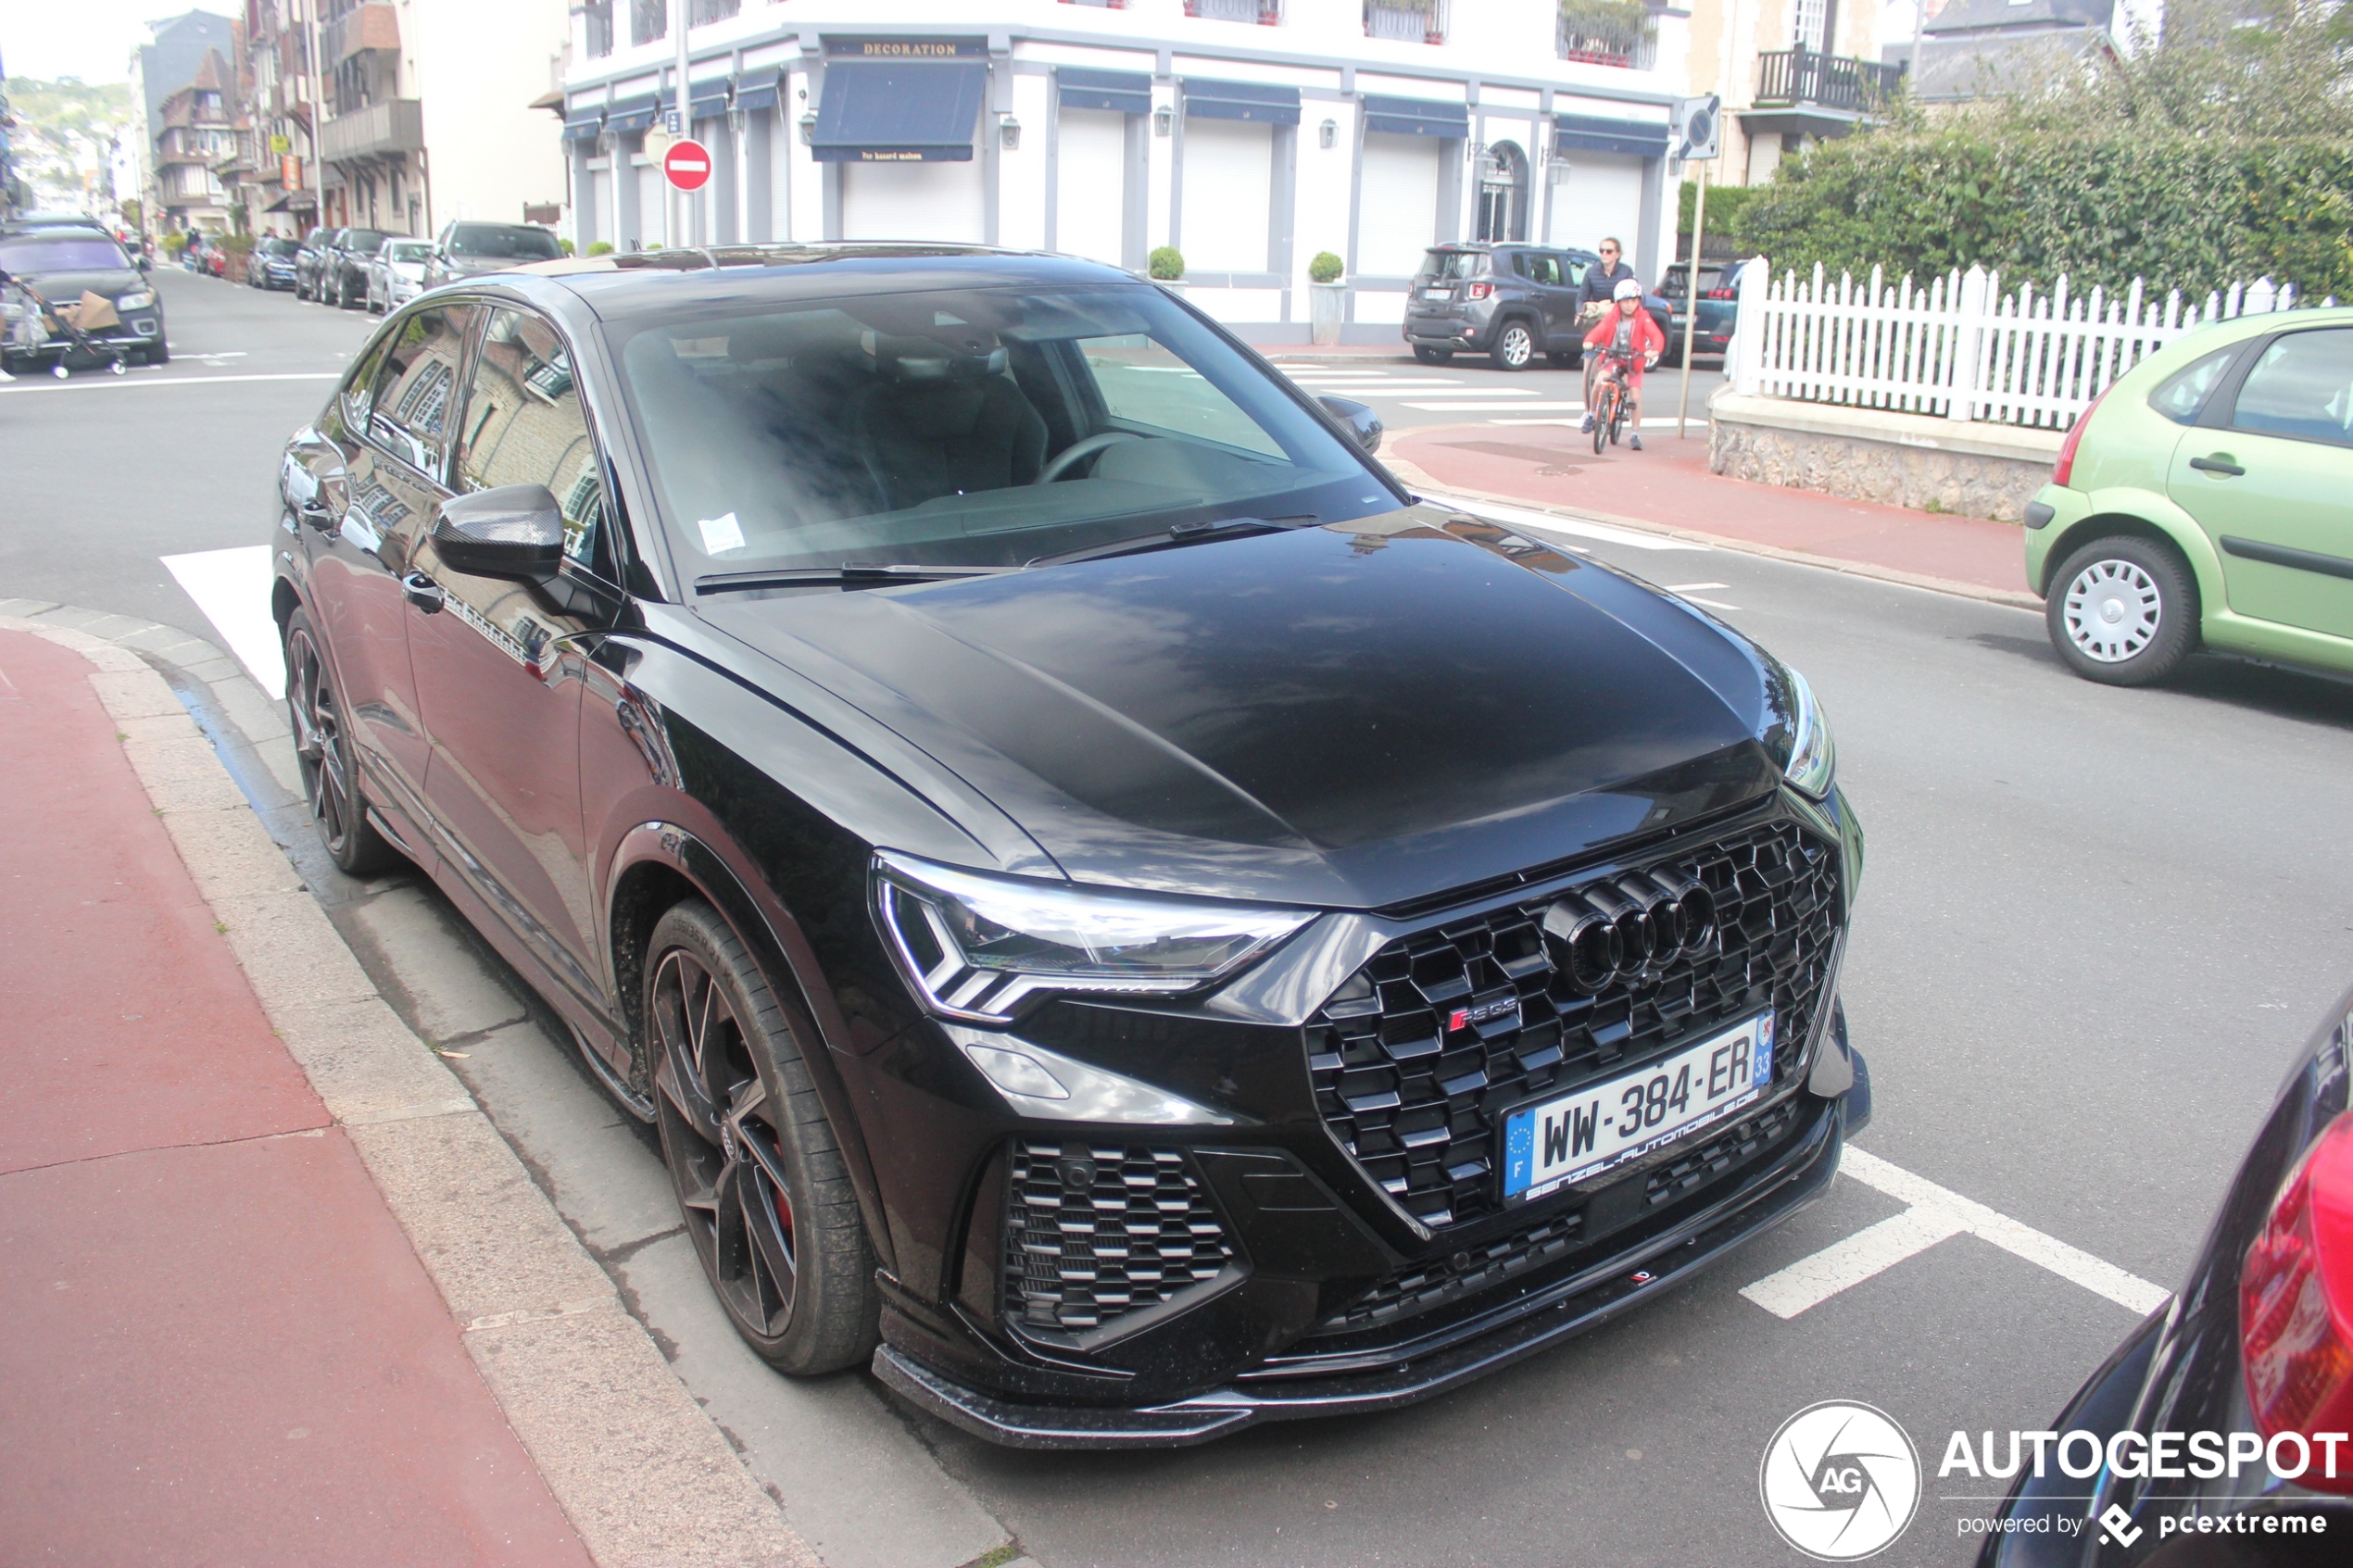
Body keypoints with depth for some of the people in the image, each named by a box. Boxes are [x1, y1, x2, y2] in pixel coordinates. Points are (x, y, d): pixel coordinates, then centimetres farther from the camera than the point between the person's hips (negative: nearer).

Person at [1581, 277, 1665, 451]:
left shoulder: (1643, 318, -11)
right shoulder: (1612, 316, -7)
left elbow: (1657, 335, -21)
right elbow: (1599, 330, -19)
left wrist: (1655, 350, -42)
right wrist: (1589, 341, -41)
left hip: (1633, 362, 0)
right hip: (1611, 359, 1)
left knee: (1635, 396, -9)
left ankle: (1636, 433, 4)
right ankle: (1590, 414, 1)